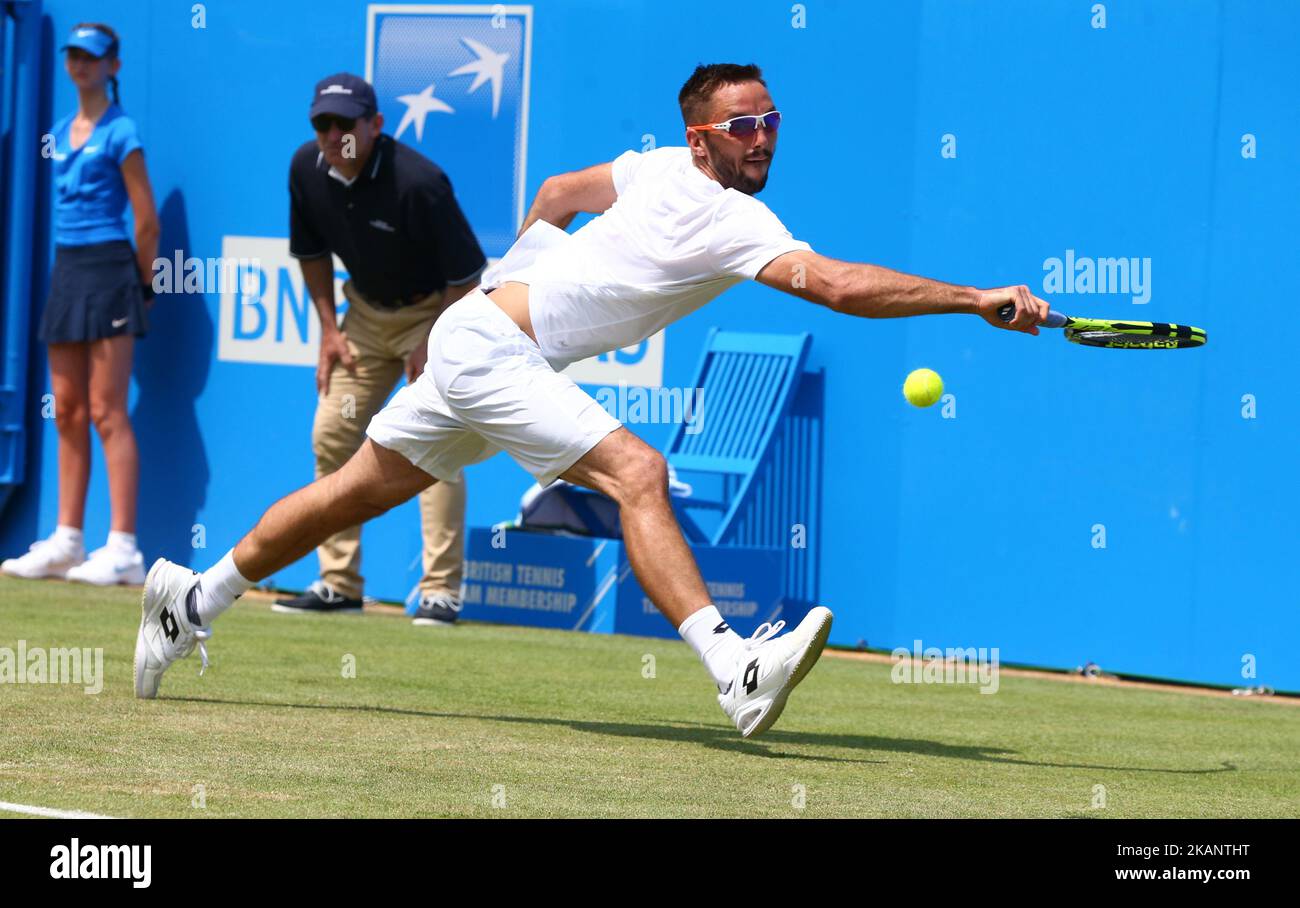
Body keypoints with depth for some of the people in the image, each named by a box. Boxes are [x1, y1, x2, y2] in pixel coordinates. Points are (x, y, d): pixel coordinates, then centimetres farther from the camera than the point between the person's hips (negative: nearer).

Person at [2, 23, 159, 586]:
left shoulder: (120, 134, -7)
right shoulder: (61, 133, 15)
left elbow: (147, 223, -6)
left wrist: (140, 287, 0)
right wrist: (72, 269, 16)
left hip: (108, 266, -8)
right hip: (66, 267, 8)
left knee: (107, 412, -10)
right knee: (67, 409, 8)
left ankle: (123, 549, -11)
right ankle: (67, 541, 12)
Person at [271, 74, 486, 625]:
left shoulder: (417, 183, -30)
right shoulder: (308, 170, -11)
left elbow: (467, 276, -23)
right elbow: (312, 252, 8)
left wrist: (433, 345, -22)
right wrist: (329, 328, 3)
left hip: (436, 311, -6)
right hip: (366, 311, 7)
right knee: (331, 435, 2)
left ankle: (442, 591, -16)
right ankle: (339, 584, 10)